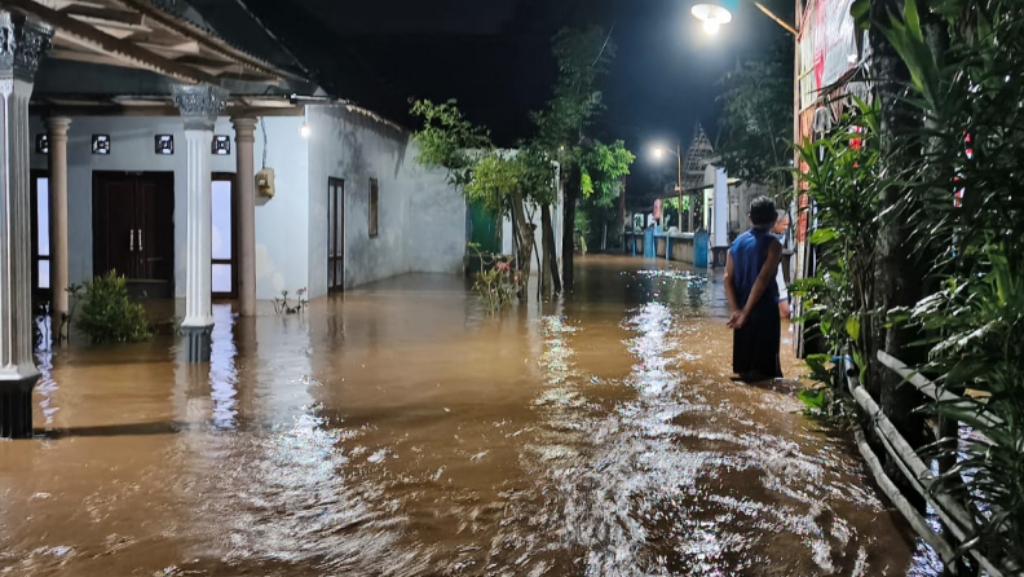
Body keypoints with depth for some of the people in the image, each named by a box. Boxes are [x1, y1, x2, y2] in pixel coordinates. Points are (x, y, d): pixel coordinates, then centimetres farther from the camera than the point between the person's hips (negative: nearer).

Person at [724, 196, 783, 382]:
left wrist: (736, 310, -7)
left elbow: (728, 279, -1)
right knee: (762, 363, 3)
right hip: (764, 310, -5)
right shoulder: (773, 244, -9)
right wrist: (746, 312, -17)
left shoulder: (737, 242, 7)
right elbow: (763, 279, -18)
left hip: (742, 310, 5)